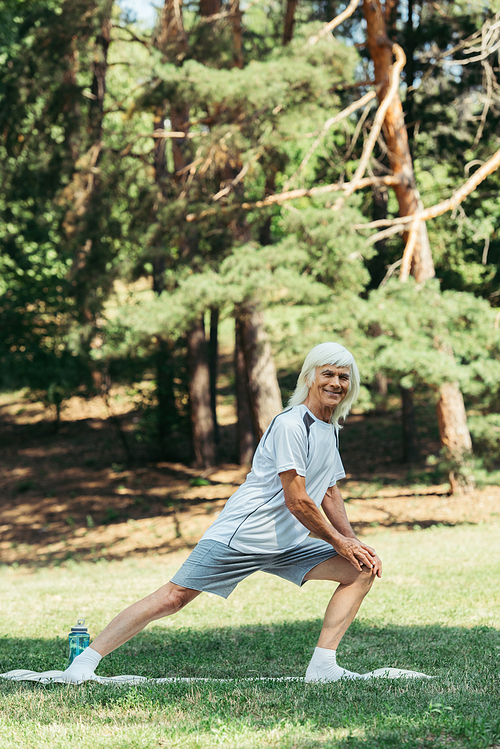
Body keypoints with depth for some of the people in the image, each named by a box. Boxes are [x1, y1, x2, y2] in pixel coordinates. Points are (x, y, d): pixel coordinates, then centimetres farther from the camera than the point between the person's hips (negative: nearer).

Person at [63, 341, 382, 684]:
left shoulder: (331, 430, 14)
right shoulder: (290, 425, -16)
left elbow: (330, 493, 24)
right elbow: (297, 501, -18)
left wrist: (353, 542, 12)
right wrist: (339, 542, -8)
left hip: (286, 545, 9)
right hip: (240, 536, -9)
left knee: (362, 569, 1)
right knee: (174, 597, -14)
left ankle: (323, 666, -4)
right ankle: (87, 658, -6)